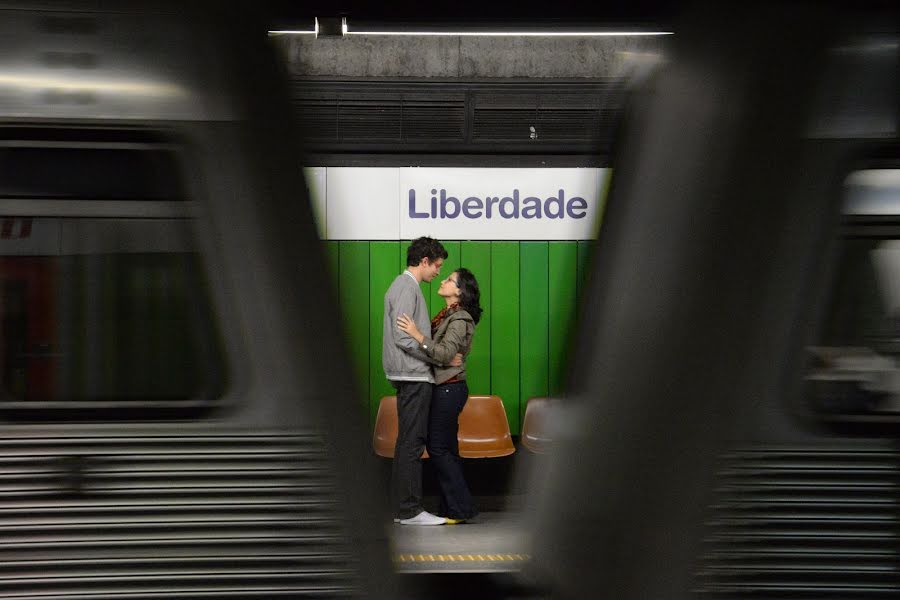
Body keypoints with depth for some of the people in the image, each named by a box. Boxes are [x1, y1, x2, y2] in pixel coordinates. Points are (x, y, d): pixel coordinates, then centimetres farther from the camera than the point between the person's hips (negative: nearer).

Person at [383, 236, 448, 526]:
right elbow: (402, 338, -21)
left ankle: (403, 507, 16)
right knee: (412, 442, -8)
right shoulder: (406, 288, -14)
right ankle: (410, 509, -6)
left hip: (411, 377, 11)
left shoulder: (404, 285, 17)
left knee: (408, 441, 12)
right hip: (413, 376, -11)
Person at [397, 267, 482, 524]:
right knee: (446, 449, 11)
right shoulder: (447, 315, 15)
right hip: (443, 388, 10)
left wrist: (418, 335, -32)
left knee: (439, 448, -7)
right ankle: (452, 508, 15)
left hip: (449, 389, -10)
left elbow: (445, 354, -24)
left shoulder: (460, 319, -14)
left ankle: (459, 508, -3)